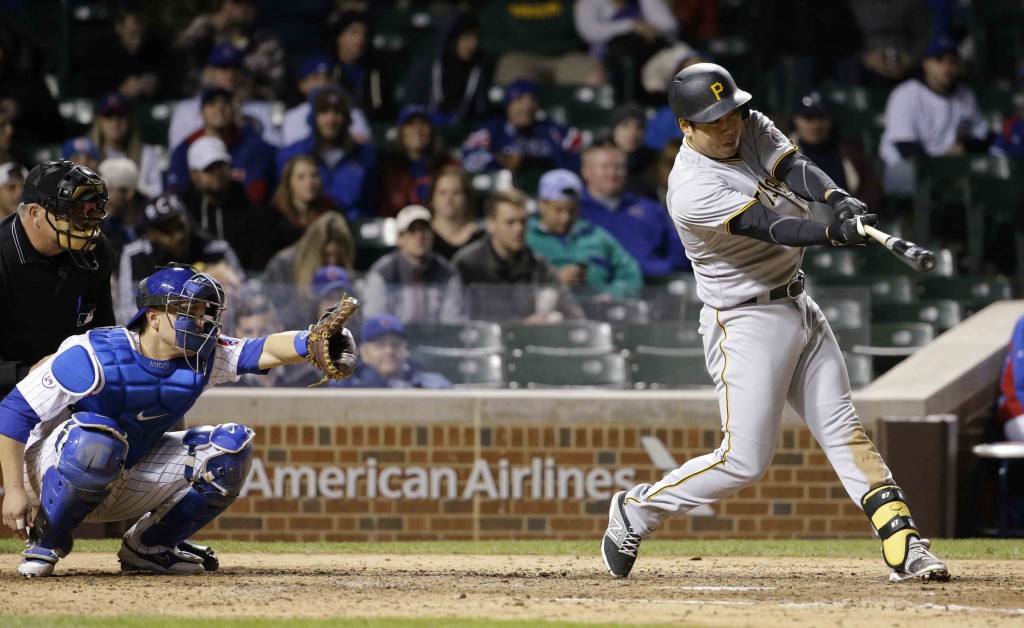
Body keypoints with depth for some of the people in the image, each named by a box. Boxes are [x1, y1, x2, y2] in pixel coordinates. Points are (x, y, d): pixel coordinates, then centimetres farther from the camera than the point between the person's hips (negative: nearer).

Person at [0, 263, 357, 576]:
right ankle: (46, 540, -15)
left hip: (128, 483, 6)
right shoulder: (96, 356, -24)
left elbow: (266, 351, -22)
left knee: (231, 447, -8)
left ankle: (149, 546, 4)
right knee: (98, 437, -40)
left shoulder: (203, 358, -8)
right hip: (54, 466, -6)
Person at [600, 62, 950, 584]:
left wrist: (840, 199, -36)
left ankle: (903, 544, -1)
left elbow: (795, 168, -14)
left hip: (798, 306, 8)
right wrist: (837, 233, -48)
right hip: (745, 322, -8)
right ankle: (637, 510, 12)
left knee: (844, 431, 3)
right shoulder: (693, 192, -23)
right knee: (744, 461, -7)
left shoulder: (750, 127, 1)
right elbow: (771, 228, -32)